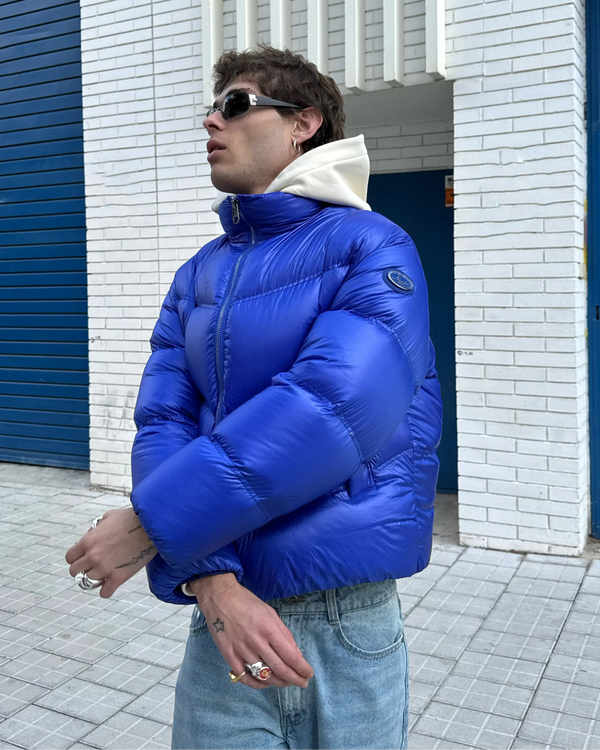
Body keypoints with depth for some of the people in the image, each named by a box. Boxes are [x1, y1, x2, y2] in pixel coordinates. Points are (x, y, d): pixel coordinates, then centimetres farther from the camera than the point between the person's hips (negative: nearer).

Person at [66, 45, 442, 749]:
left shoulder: (372, 246, -7)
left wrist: (151, 522, -19)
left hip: (349, 619, -3)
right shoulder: (197, 277, 9)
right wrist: (210, 580, -17)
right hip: (227, 613, 4)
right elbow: (162, 423, -1)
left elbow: (337, 407, -22)